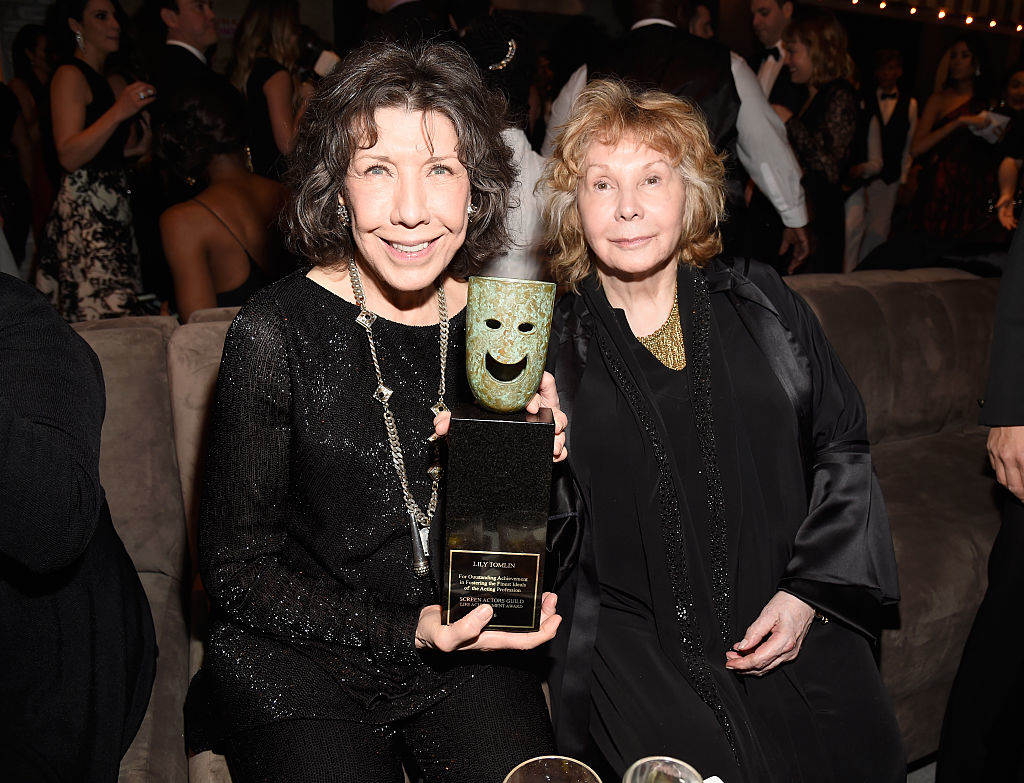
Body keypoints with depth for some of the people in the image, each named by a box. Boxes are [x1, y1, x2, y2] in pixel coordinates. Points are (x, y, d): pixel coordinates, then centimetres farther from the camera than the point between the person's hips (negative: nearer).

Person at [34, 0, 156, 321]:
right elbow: (70, 156, -15)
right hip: (84, 210, -8)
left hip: (112, 207, 8)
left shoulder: (112, 83, 20)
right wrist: (118, 113, -22)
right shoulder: (70, 76, -5)